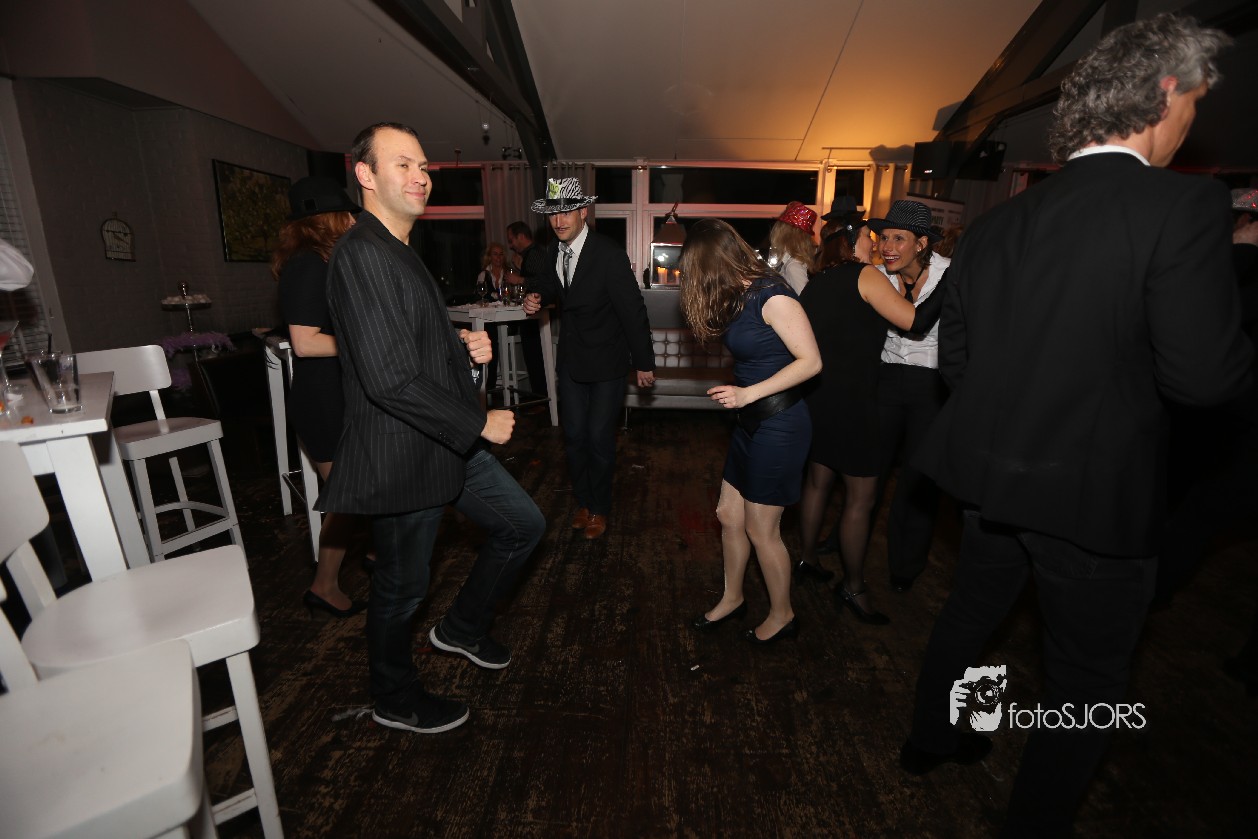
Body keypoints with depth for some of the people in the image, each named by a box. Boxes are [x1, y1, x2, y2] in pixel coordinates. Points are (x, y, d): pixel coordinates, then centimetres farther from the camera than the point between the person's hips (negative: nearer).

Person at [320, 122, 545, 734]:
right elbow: (390, 379, -27)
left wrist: (463, 345, 3)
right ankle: (396, 701, 38)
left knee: (523, 525, 15)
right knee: (402, 586, 11)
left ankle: (462, 628, 37)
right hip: (404, 456, -9)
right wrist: (480, 423, -18)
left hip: (448, 443, 10)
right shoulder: (362, 254, -19)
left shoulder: (400, 252, 14)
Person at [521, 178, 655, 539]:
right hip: (571, 359, 6)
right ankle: (582, 500, 31)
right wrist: (536, 297, -5)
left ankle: (599, 508, 25)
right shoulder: (554, 252, 3)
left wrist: (644, 362, -13)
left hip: (606, 362, -5)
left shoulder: (609, 254, -17)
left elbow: (633, 309, -16)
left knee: (599, 438, 3)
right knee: (573, 435, 10)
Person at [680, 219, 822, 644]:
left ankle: (782, 616, 30)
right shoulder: (739, 296, 7)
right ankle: (732, 598, 38)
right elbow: (752, 356, 8)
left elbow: (811, 361, -18)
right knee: (729, 514, 16)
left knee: (761, 531, 6)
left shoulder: (771, 296, -18)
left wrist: (749, 393, -22)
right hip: (752, 420, 8)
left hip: (779, 425, -8)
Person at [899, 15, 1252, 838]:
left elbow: (956, 358, 6)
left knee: (970, 612, 27)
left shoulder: (996, 223, 3)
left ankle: (932, 739, 49)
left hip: (991, 471, 6)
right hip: (1096, 490, -5)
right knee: (1086, 677, 17)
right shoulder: (1185, 203, -15)